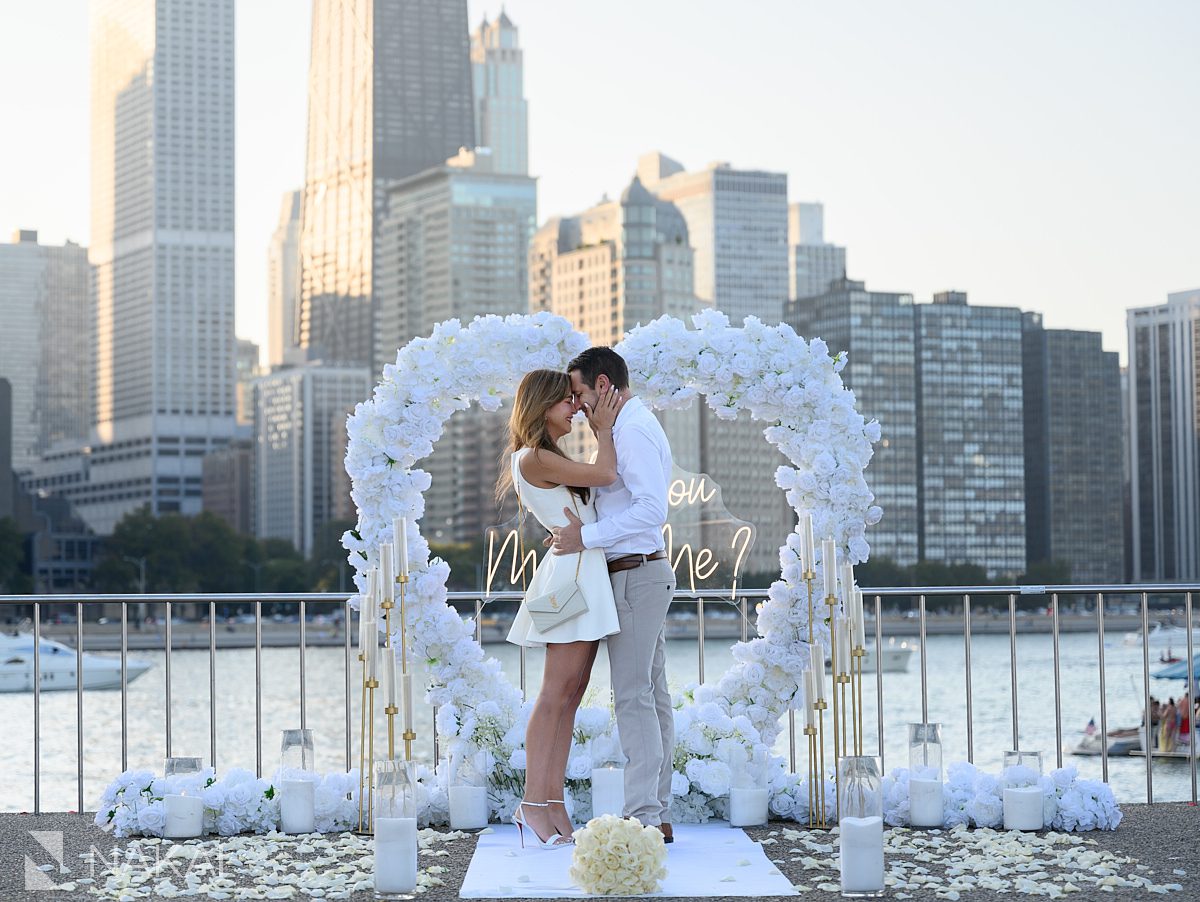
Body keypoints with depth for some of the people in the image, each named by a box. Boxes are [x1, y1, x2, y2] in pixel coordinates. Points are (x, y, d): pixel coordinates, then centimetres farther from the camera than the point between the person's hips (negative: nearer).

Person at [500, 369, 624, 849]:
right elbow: (605, 474, -13)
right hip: (572, 571, -10)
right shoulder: (533, 458, -9)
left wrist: (600, 431, 19)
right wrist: (604, 429, 2)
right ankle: (532, 803, -11)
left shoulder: (549, 459, 22)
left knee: (570, 696, 5)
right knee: (556, 693, -11)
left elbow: (599, 480, 22)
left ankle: (553, 801, 4)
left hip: (586, 576, 10)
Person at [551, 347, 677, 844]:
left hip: (635, 574, -11)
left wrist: (587, 537, -22)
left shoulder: (632, 430, -15)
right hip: (643, 574, 11)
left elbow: (652, 509, -25)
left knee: (633, 697, -11)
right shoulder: (634, 426, 18)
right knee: (652, 696, 9)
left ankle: (642, 816, -11)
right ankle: (658, 815, 13)